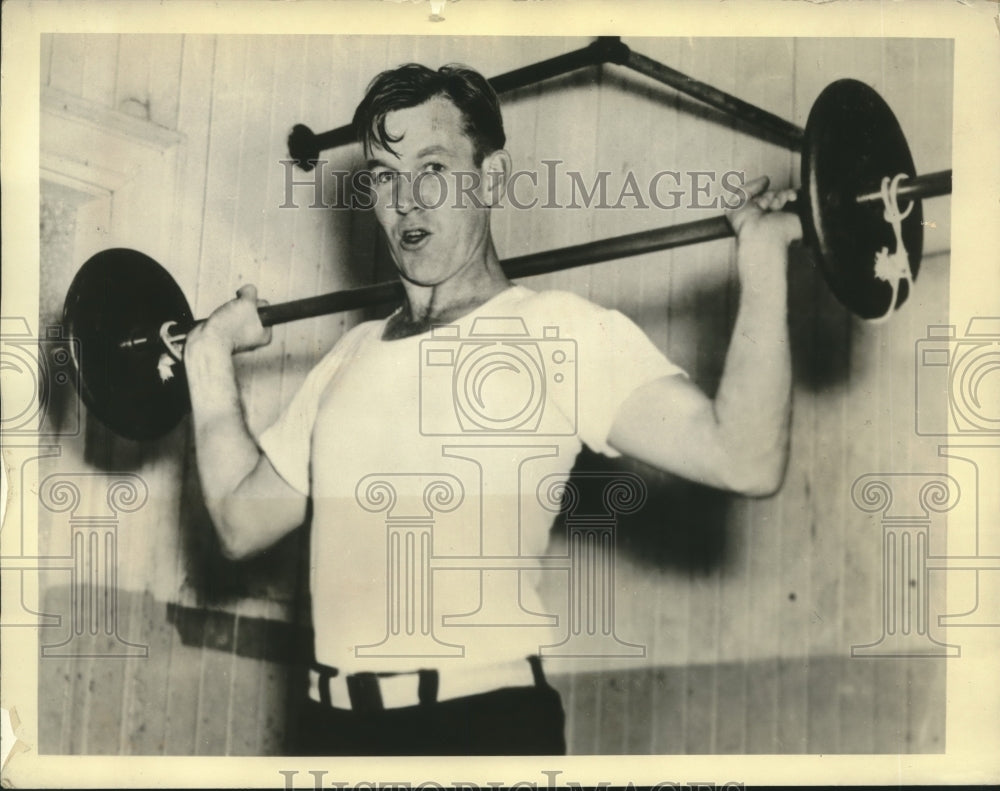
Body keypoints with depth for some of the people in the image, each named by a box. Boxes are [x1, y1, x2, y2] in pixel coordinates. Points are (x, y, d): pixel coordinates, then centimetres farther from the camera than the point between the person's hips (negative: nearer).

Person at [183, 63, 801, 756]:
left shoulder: (558, 330, -6)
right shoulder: (355, 354, 13)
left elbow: (743, 461, -17)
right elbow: (244, 522, 14)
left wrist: (761, 258, -19)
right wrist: (211, 355, 18)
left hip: (482, 719, -5)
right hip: (335, 720, 6)